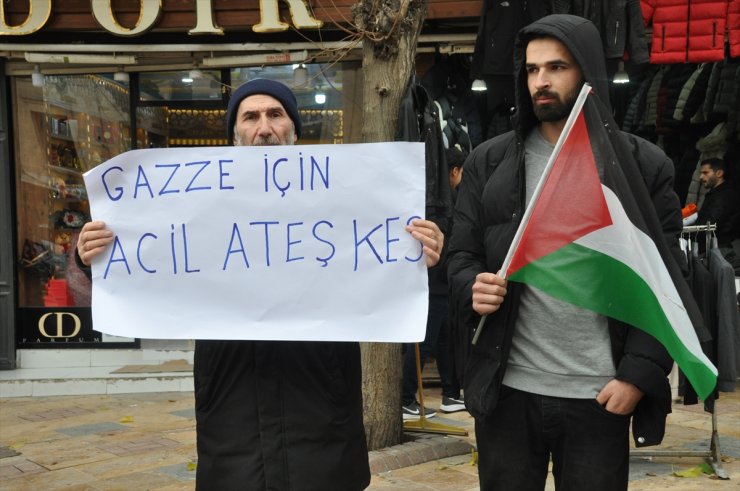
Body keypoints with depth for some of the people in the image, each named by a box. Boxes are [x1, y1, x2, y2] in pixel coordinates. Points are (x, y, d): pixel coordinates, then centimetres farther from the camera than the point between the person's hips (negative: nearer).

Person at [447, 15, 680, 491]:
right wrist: (473, 288, -16)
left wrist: (639, 374, -11)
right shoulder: (489, 162, 7)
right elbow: (462, 256, 7)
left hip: (600, 395, -1)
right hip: (508, 390, 2)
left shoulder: (644, 165, 1)